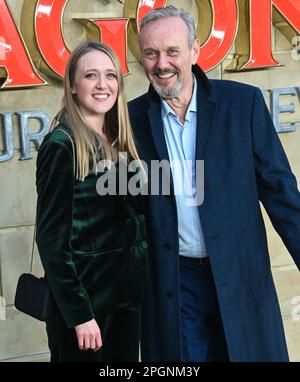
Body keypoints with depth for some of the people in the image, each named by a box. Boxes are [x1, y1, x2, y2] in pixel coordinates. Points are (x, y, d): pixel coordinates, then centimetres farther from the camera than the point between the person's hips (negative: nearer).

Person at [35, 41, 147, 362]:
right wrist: (79, 313, -18)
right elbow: (52, 237, -15)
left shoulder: (119, 144, 8)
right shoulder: (62, 145, -13)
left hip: (128, 295, 7)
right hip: (86, 295, -7)